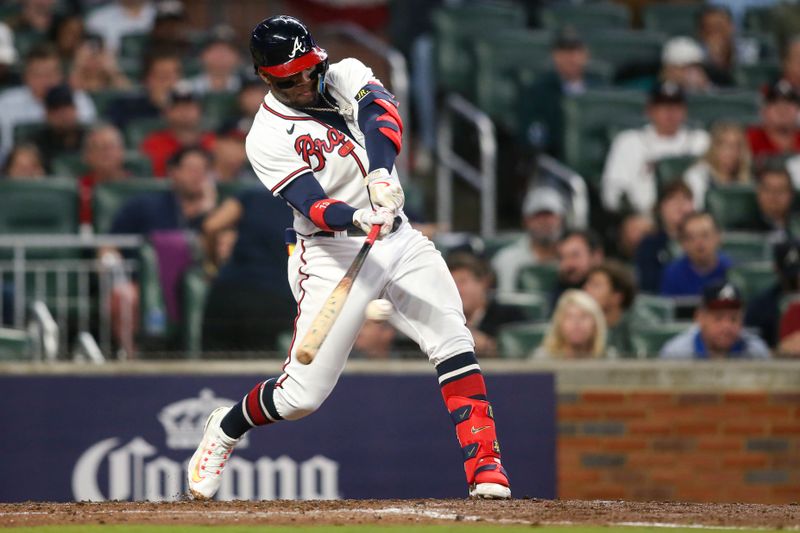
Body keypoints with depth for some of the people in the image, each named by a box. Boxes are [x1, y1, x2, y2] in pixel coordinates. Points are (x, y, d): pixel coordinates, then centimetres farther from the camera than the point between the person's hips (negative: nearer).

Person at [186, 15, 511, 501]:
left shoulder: (346, 76, 2)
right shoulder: (268, 138, -10)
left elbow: (381, 112, -20)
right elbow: (313, 205, -23)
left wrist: (380, 172, -40)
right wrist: (358, 220, -44)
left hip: (399, 239, 4)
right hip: (334, 255, -4)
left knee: (453, 340, -16)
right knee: (303, 394, -3)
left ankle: (485, 465, -15)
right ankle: (226, 429, 27)